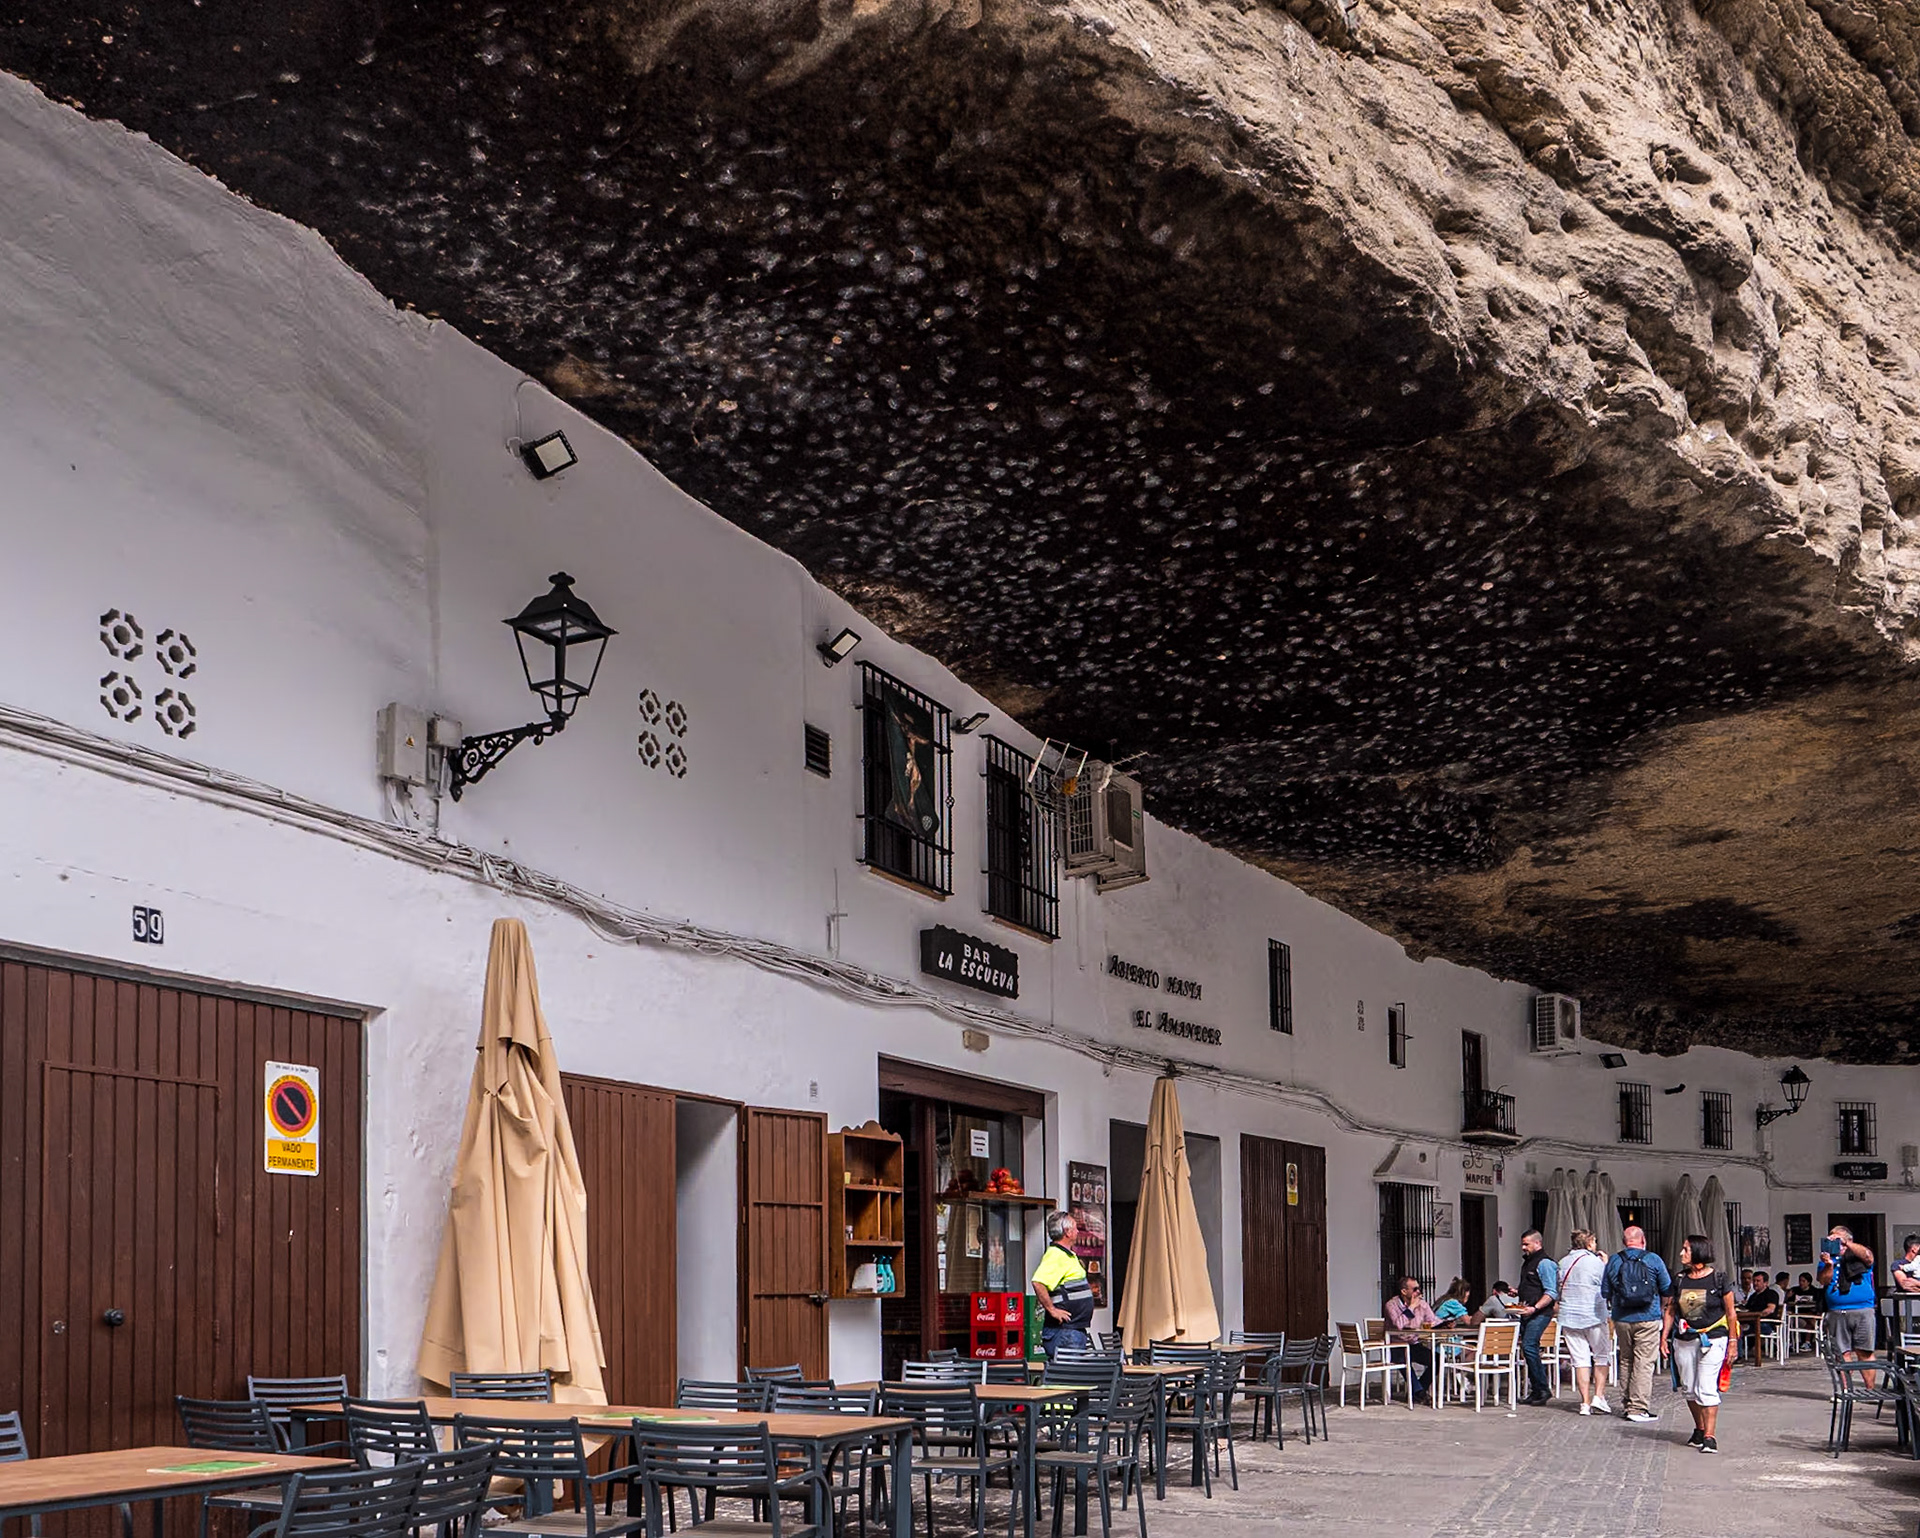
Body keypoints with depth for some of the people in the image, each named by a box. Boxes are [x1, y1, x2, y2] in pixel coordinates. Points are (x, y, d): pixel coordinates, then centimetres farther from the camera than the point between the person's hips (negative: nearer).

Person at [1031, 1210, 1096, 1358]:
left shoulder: (1068, 1255, 19)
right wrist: (1052, 1310, -23)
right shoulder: (1056, 1255, -16)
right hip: (1064, 1331, -11)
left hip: (1076, 1329, 11)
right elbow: (1038, 1283, -29)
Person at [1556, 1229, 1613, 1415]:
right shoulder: (1596, 1262, -8)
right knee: (1601, 1357, 10)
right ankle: (1599, 1396, 0)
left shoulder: (1564, 1263, 7)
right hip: (1594, 1316, -4)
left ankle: (1585, 1403, 1)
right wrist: (1606, 1263, 9)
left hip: (1569, 1318, 4)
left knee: (1580, 1360, 4)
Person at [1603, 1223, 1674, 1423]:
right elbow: (1667, 1291, 5)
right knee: (1644, 1362, -3)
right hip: (1648, 1319, -3)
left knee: (1625, 1361, 14)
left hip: (1622, 1319, 3)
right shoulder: (1653, 1260, -3)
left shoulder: (1614, 1262, 3)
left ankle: (1628, 1403, 18)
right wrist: (1661, 1309, 23)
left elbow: (1606, 1292, 7)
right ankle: (1638, 1408, -7)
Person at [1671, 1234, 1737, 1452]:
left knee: (1707, 1388, -11)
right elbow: (1672, 1310, 14)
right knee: (1689, 1389, 10)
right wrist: (1664, 1336, 8)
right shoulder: (1679, 1280, 8)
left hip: (1712, 1338, -5)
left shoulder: (1719, 1279, -4)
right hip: (1684, 1341, 5)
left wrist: (1732, 1341, 1)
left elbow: (1730, 1313, 2)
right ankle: (1700, 1429, 27)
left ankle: (1709, 1436, -8)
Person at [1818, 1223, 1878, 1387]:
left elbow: (1867, 1256, -13)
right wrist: (1828, 1265, -14)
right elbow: (1823, 1281, 3)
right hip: (1837, 1313, 2)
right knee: (1843, 1354, -1)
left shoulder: (1859, 1256, 10)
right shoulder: (1828, 1259, 16)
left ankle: (1870, 1390, 4)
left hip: (1863, 1310, -2)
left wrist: (1846, 1244, -21)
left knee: (1865, 1352, -2)